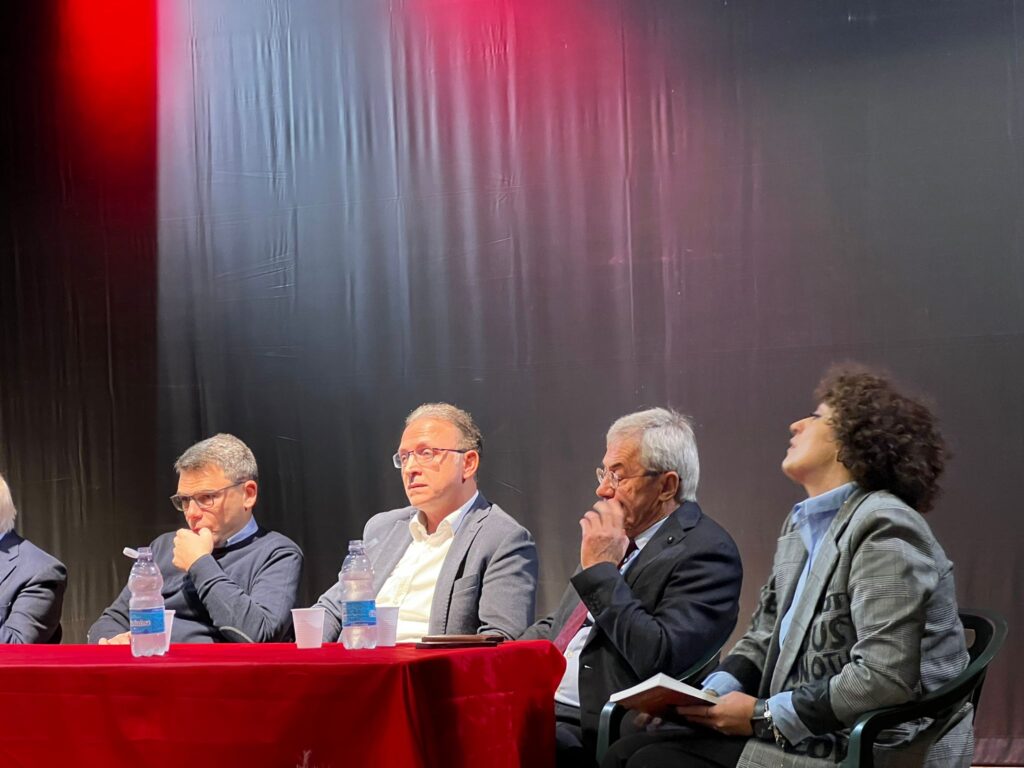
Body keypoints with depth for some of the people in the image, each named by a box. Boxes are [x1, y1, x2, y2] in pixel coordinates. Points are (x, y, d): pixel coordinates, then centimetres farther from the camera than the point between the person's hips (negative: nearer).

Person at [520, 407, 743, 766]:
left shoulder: (706, 552, -10)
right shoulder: (618, 532, 15)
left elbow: (659, 658, -22)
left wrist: (601, 570, -15)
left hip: (593, 733, -8)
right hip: (540, 706, 8)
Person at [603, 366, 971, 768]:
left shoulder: (882, 530, -16)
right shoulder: (802, 524, 15)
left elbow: (884, 678, -25)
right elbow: (764, 639, 19)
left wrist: (763, 715, -18)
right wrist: (711, 691, -1)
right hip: (800, 735, 9)